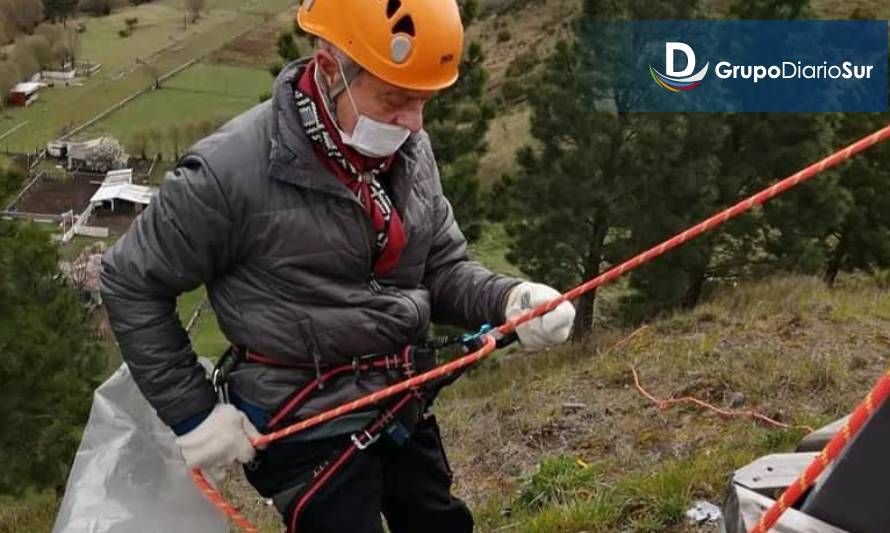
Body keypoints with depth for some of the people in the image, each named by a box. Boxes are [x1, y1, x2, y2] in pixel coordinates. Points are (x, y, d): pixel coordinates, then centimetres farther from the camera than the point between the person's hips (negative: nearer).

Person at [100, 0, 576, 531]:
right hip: (306, 425, -6)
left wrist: (509, 300, -16)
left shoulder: (411, 151, -3)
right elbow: (131, 283, -9)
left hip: (404, 404, 7)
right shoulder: (232, 169, -21)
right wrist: (192, 410, -8)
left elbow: (443, 268, 5)